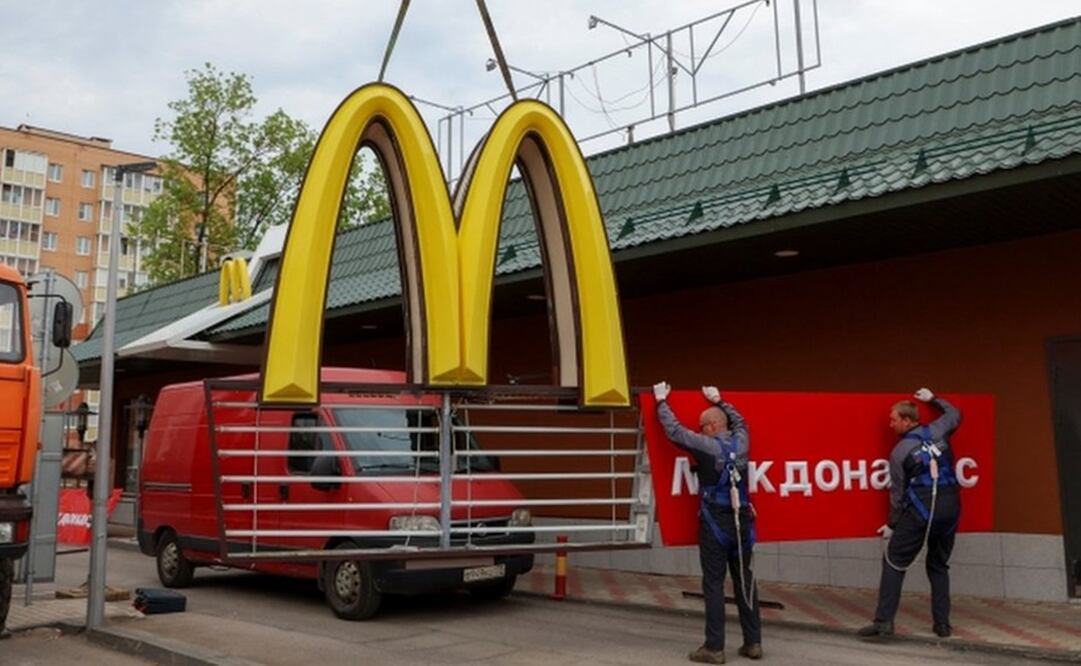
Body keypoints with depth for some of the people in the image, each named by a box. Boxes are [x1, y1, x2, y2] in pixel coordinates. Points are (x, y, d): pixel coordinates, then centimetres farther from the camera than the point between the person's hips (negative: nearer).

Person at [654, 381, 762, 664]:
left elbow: (674, 430, -3)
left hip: (715, 523, -5)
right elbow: (739, 421, 28)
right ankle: (753, 642, 16)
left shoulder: (707, 446, -10)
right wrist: (718, 401, 38)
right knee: (744, 580, 12)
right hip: (742, 520, 6)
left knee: (714, 584, -1)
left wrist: (661, 401, 9)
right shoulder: (741, 442, 6)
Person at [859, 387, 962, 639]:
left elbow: (897, 492, 3)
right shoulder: (937, 430, 8)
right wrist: (933, 399, 42)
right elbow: (955, 414, 31)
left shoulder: (899, 451, -1)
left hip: (920, 510, -5)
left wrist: (892, 525, 13)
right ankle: (942, 623, 16)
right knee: (939, 565, 18)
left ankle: (884, 620, -4)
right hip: (951, 506, 5)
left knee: (894, 562, 2)